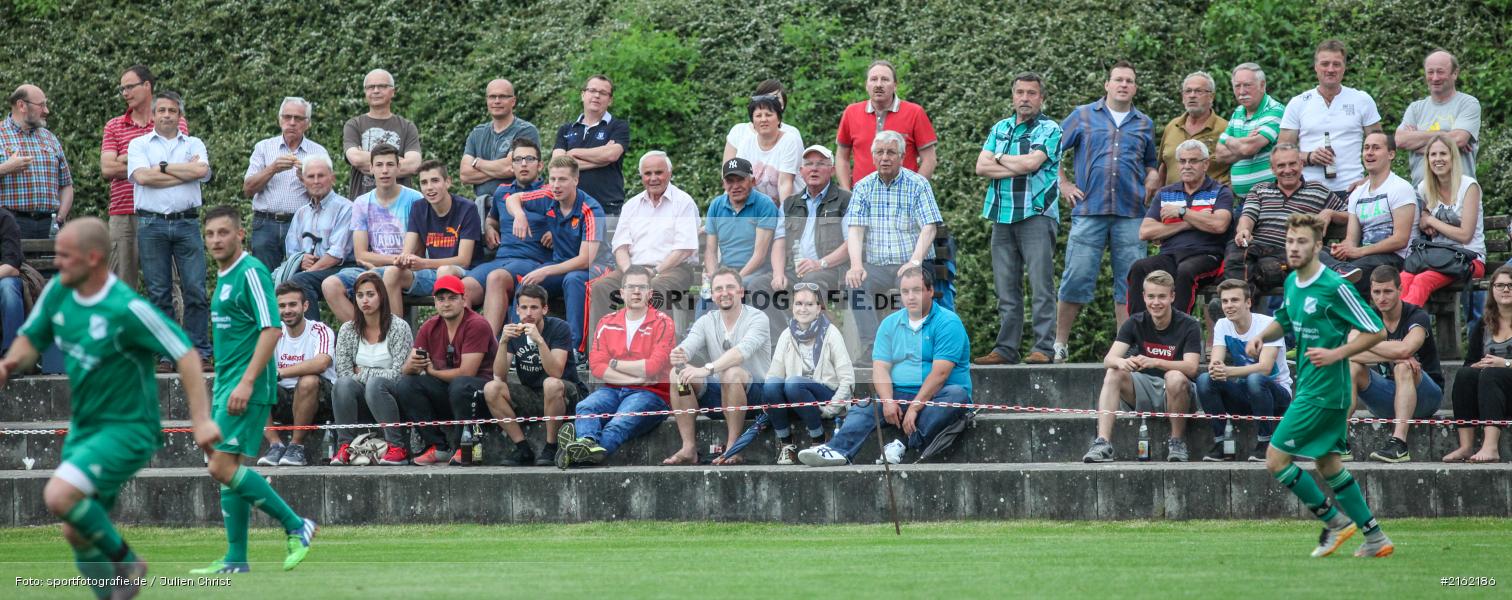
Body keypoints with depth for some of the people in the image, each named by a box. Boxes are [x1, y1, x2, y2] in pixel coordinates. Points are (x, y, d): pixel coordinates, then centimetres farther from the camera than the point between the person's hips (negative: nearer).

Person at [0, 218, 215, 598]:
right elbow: (31, 338, 12)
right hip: (83, 427, 8)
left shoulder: (127, 309, -23)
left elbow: (185, 354, -20)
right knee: (77, 533, 8)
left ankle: (124, 561, -4)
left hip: (127, 430, -8)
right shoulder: (58, 291, -2)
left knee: (59, 496, -26)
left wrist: (201, 419, -26)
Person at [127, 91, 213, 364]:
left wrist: (163, 167, -2)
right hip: (152, 224, -1)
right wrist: (185, 172, -3)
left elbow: (201, 170, -6)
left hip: (187, 223, 1)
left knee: (195, 290, -5)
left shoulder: (194, 145, 14)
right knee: (158, 293, 0)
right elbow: (142, 177, -7)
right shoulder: (139, 145, 10)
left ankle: (199, 351, -1)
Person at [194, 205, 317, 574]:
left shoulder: (251, 272, -12)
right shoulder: (224, 277, 17)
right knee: (226, 469, 7)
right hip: (226, 385, 10)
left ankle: (296, 526, -7)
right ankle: (236, 559, 11)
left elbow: (271, 330, -20)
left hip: (247, 387, -10)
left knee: (223, 467, -14)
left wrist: (247, 382, -25)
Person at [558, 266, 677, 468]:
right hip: (613, 391, 4)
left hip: (651, 394, -4)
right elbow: (596, 367, 0)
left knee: (620, 424, -34)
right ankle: (587, 442, -60)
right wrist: (637, 378, -10)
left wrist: (615, 364, -1)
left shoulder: (662, 323, 2)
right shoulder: (607, 323, 13)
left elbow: (654, 368, -11)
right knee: (585, 408, -28)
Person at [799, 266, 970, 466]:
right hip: (899, 395, 4)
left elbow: (940, 373, -14)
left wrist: (914, 407, -21)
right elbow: (880, 367, 4)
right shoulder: (890, 324, 13)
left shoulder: (947, 323, -5)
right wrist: (888, 401, -15)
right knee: (864, 408, -21)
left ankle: (907, 444, -42)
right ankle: (838, 450, -47)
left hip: (936, 396, -4)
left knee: (957, 394, -36)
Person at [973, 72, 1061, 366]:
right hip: (1002, 216, 5)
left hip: (1037, 213, -5)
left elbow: (1031, 162, -14)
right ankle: (1005, 349, 7)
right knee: (1006, 288, 5)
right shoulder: (1000, 129, 18)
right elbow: (981, 167, 6)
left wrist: (1000, 159, 3)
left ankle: (1044, 348, -11)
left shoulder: (1049, 130, 1)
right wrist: (1017, 167, -6)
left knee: (1041, 284, -9)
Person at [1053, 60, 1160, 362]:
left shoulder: (1144, 124, 16)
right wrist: (1064, 184, 3)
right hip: (1089, 211, -2)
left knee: (1128, 282, 1)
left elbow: (1152, 164, 26)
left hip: (1131, 213, 2)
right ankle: (1060, 344, 1)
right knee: (1076, 279, -6)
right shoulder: (1083, 116, 9)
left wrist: (1151, 181, 5)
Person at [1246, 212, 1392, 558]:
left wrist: (1336, 354, -22)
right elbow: (1285, 321, 27)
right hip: (1309, 387, 9)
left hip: (1323, 392, -9)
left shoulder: (1334, 288, -17)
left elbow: (1376, 332, -14)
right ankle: (1375, 539, 19)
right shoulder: (1292, 282, 8)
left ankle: (1334, 521, 5)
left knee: (1276, 460, -7)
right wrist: (1262, 337, 7)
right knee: (1328, 464, 13)